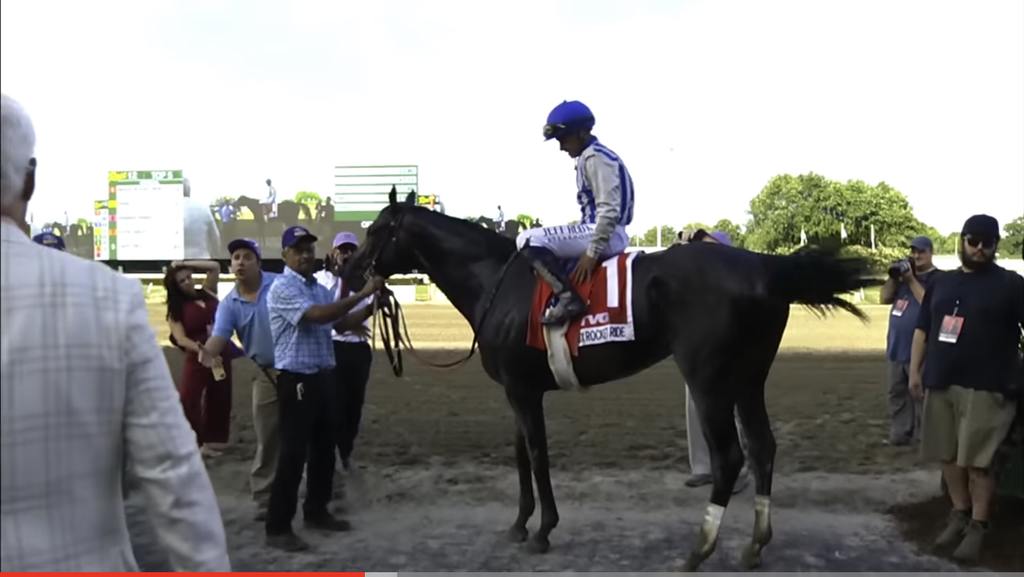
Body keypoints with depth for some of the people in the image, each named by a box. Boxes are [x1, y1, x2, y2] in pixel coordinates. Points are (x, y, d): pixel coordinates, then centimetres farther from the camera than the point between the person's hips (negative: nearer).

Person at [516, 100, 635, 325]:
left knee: (529, 239, -18)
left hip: (605, 234, -11)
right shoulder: (589, 157, 19)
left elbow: (609, 210, -21)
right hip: (597, 232, 11)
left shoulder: (594, 157, -13)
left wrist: (592, 252, -22)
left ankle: (568, 298, -23)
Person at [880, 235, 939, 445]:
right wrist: (894, 276, -3)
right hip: (897, 347, 7)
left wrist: (911, 280, -17)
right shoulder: (905, 272, 15)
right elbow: (884, 298, 10)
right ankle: (899, 433, 18)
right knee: (897, 393, 11)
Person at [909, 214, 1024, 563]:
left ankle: (978, 527, 9)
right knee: (949, 456, 10)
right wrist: (915, 370, 12)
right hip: (940, 384, 5)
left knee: (977, 461, -3)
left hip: (986, 388, -5)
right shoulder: (941, 283, 14)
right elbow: (922, 329, 18)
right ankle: (959, 514, 26)